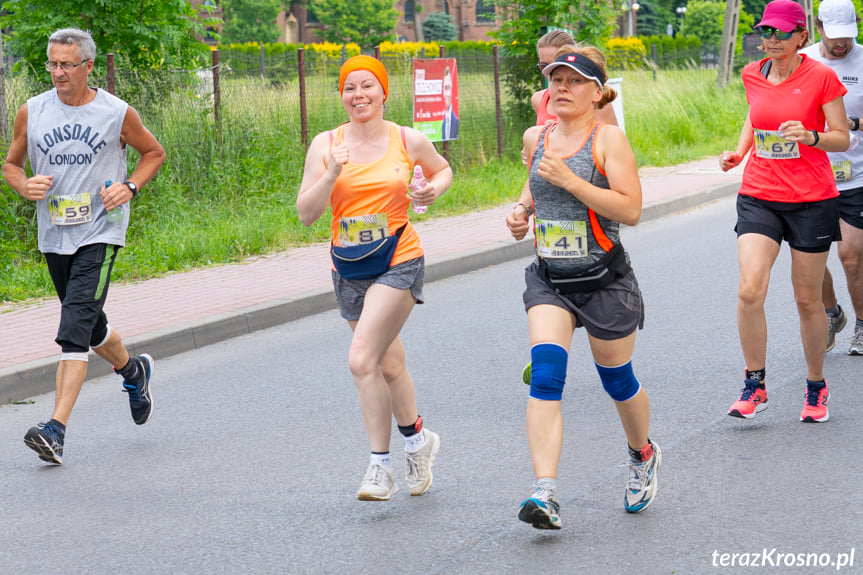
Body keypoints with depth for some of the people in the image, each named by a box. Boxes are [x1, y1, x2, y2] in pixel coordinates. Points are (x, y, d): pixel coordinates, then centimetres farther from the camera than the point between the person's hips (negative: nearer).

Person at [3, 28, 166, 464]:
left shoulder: (117, 114, -4)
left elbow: (154, 153, 11)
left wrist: (129, 187, -6)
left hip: (100, 233, -4)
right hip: (54, 236, 4)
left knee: (75, 328, -17)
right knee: (90, 328, 18)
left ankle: (56, 429, -21)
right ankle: (133, 371, 49)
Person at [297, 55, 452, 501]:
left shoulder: (409, 142, -2)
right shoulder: (325, 145, 0)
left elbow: (442, 169, 18)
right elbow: (306, 214, -4)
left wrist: (435, 189, -3)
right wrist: (332, 175, -19)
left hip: (399, 262, -4)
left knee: (362, 360, -18)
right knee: (388, 366, 15)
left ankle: (380, 466, -8)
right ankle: (418, 439, 37)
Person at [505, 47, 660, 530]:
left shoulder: (608, 138, -10)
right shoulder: (537, 138, 7)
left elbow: (631, 210, -18)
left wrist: (571, 181, -23)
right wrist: (523, 209, 6)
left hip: (605, 280, -3)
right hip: (549, 279, 4)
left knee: (617, 380, 12)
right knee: (545, 373, -17)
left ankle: (644, 455, 44)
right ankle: (546, 494, -24)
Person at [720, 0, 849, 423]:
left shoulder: (821, 77, -7)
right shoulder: (753, 75, 5)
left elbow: (842, 137, -3)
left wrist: (811, 137, -23)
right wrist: (739, 151, 8)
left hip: (811, 201, -3)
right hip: (758, 197, 3)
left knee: (807, 299, 6)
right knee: (750, 290, -15)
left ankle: (816, 387, 25)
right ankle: (754, 387, -2)